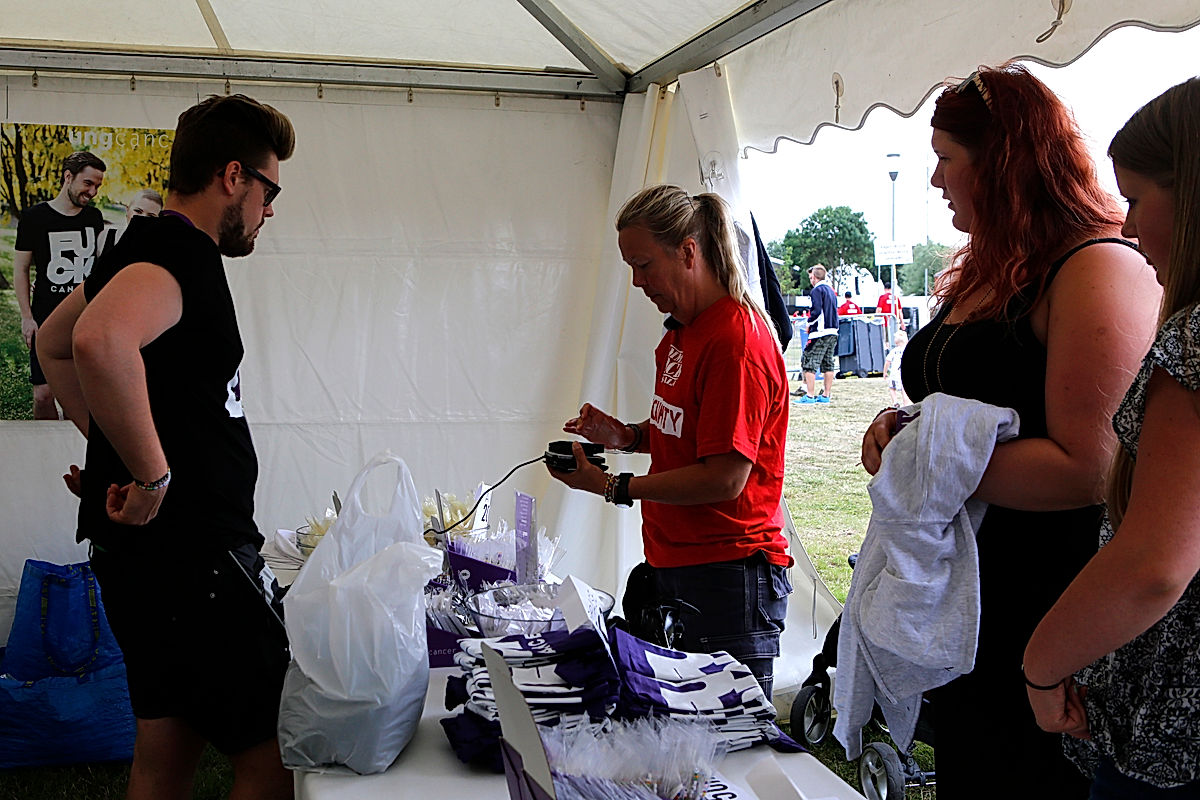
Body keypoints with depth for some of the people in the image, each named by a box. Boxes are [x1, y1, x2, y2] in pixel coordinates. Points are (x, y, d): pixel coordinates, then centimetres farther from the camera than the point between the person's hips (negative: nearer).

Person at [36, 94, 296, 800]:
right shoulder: (181, 254, -16)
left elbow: (53, 344, 32)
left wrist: (110, 445, 23)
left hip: (144, 553, 10)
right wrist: (151, 474, -27)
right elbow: (100, 342, -39)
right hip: (193, 556, -10)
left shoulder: (148, 248, 16)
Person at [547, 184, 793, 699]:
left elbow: (724, 478, -21)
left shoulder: (736, 338, -18)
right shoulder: (680, 332, 12)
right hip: (671, 567, 9)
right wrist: (628, 435, 5)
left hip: (726, 579, -9)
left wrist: (610, 487, -16)